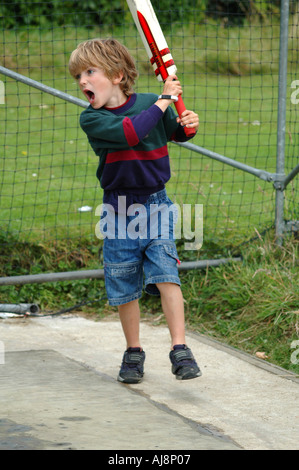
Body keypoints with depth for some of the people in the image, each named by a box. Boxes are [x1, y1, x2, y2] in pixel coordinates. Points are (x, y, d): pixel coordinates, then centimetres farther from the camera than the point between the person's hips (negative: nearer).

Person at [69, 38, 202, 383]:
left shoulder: (150, 103, -2)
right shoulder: (91, 119, -10)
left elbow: (174, 133, 18)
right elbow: (130, 132, -27)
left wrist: (187, 124, -5)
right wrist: (164, 101, -20)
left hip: (156, 205, 0)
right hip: (119, 210, 0)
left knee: (165, 274, -12)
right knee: (124, 286, 6)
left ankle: (180, 349, -10)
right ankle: (133, 352, 23)